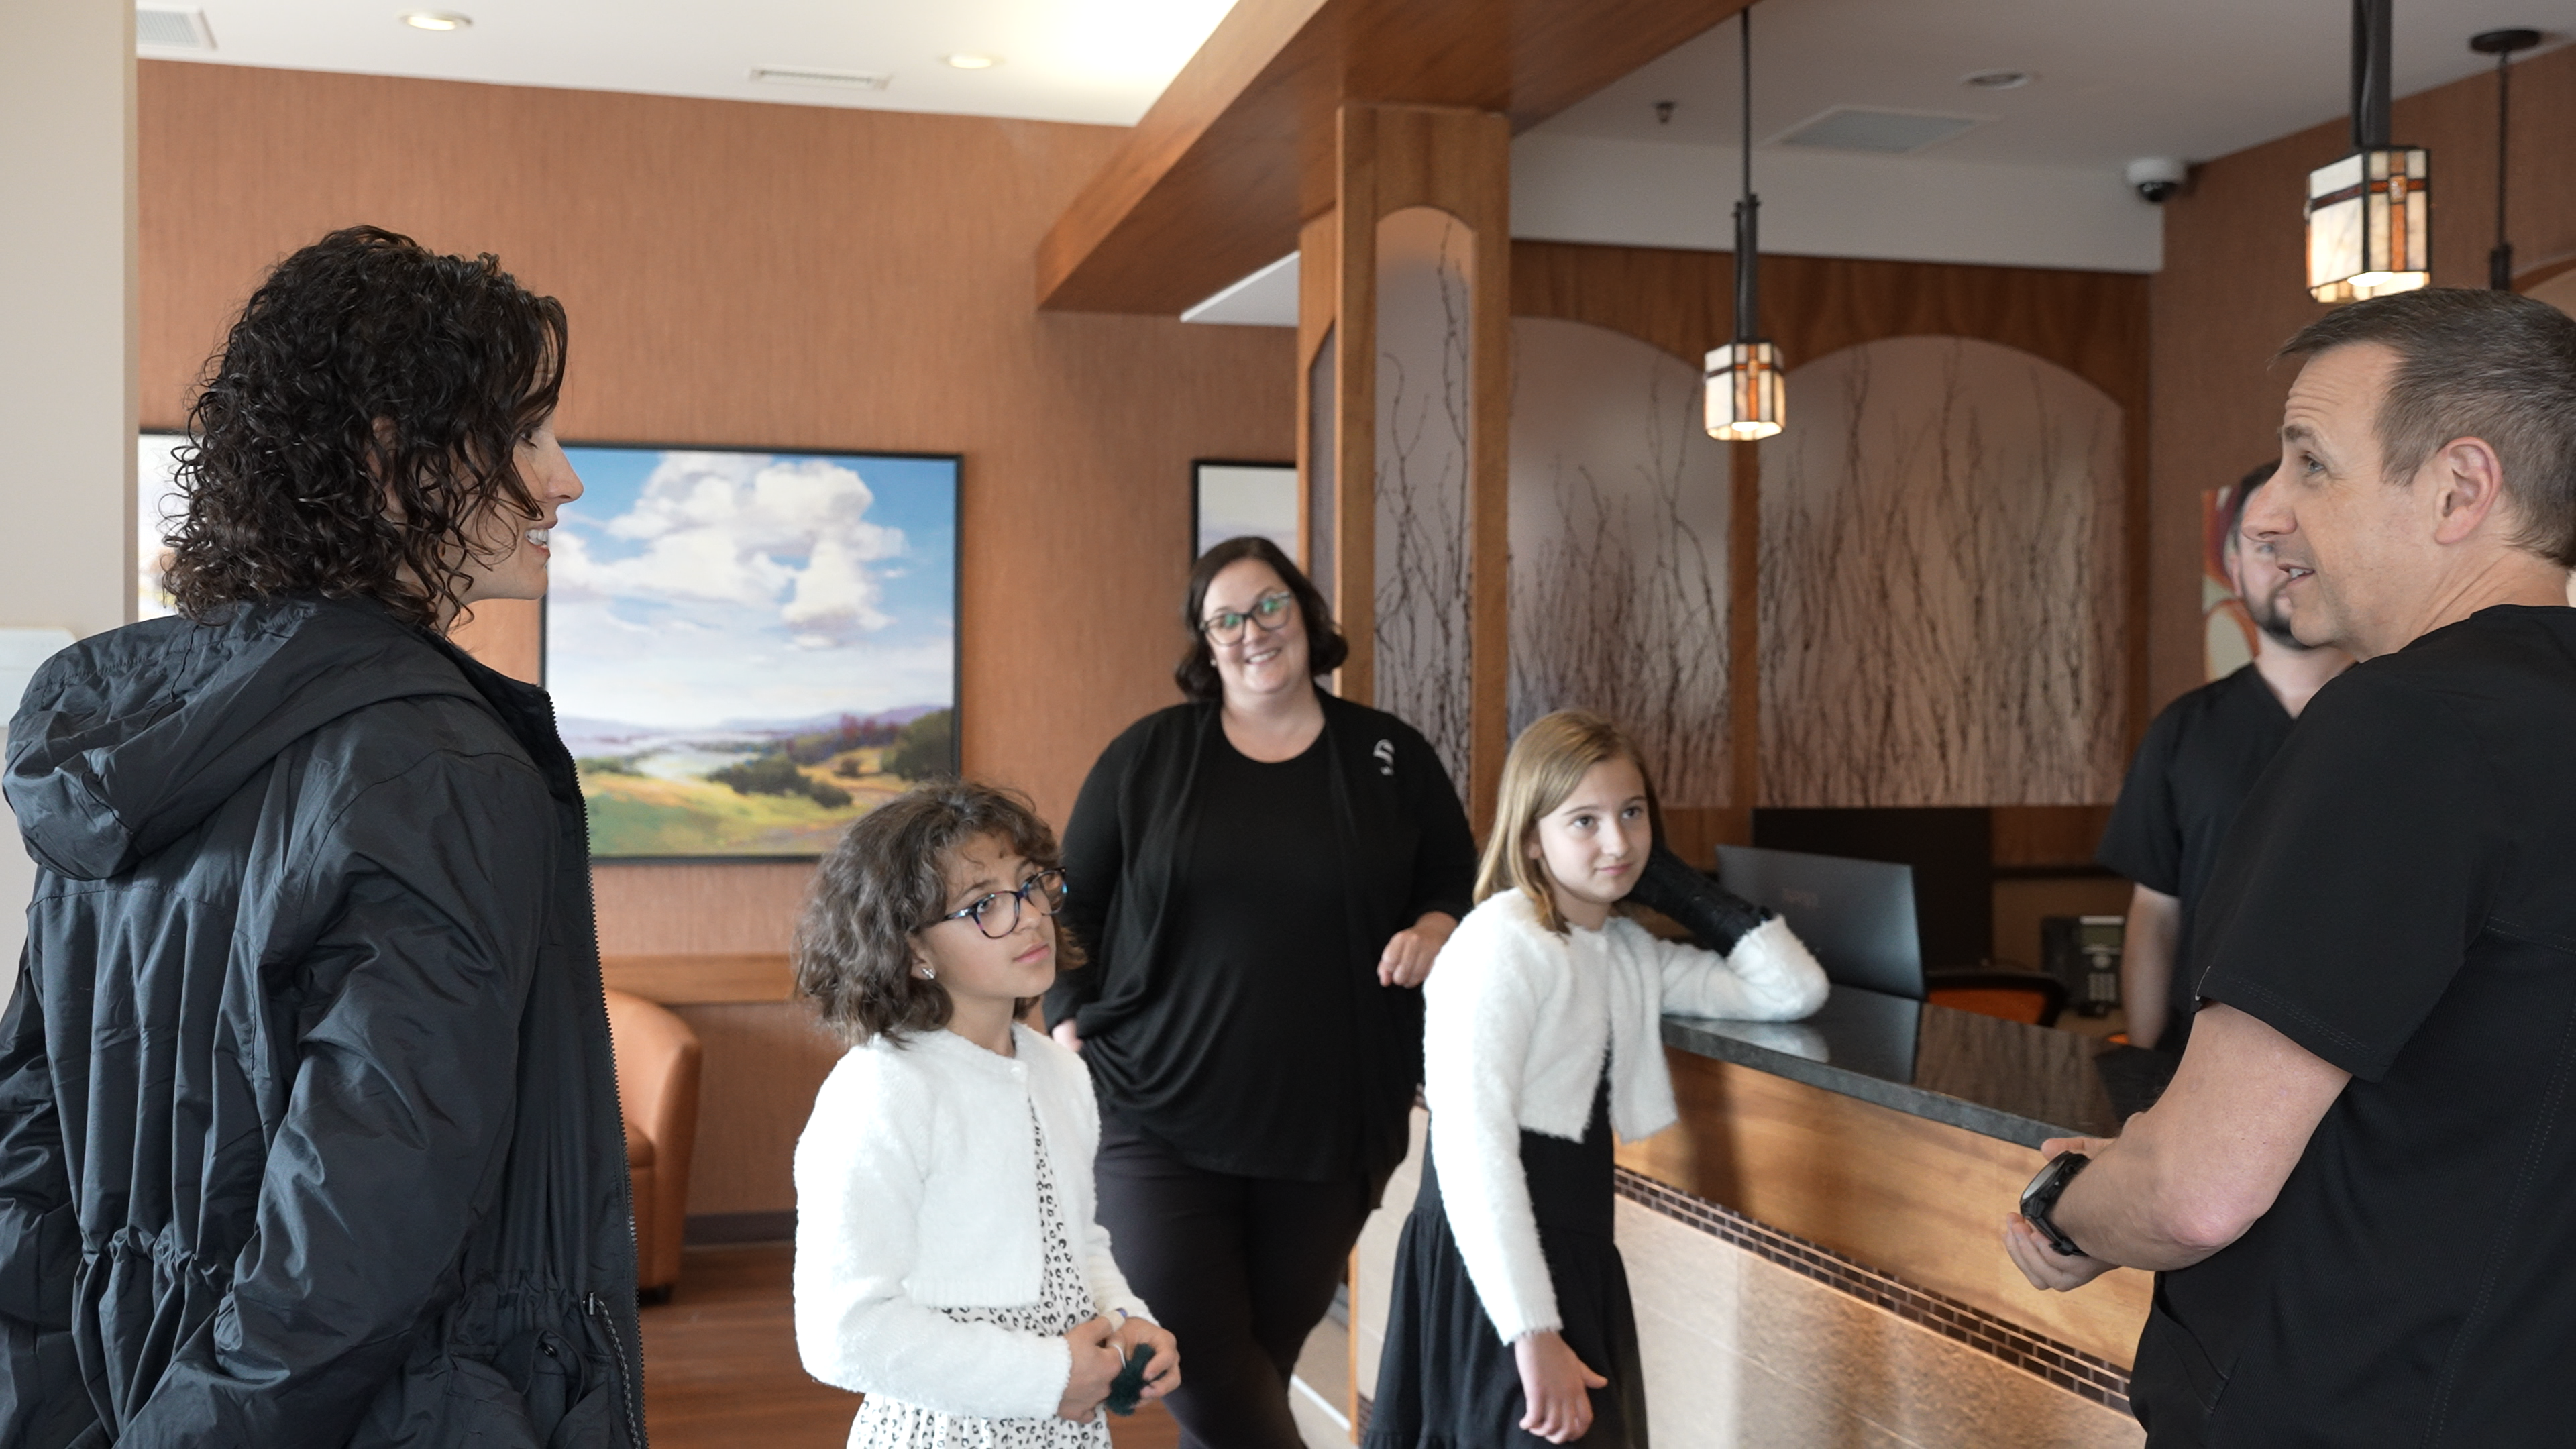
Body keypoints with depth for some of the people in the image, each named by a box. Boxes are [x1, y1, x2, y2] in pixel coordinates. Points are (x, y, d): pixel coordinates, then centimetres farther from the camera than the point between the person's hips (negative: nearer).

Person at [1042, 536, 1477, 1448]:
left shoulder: (1392, 757, 6)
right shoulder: (1146, 755, 5)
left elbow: (1460, 883, 14)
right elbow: (1073, 903, 9)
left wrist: (1436, 927, -7)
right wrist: (1070, 1021, -2)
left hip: (1332, 1124, 1)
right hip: (1161, 1111, -1)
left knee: (1271, 1350, 10)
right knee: (1191, 1355, -8)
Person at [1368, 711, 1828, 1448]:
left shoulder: (1630, 956, 14)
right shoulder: (1504, 940, -11)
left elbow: (1793, 991, 16)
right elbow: (1469, 1140, -18)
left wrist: (1699, 891, 9)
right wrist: (1533, 1332, -22)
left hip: (1578, 1265, 8)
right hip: (1494, 1278, -8)